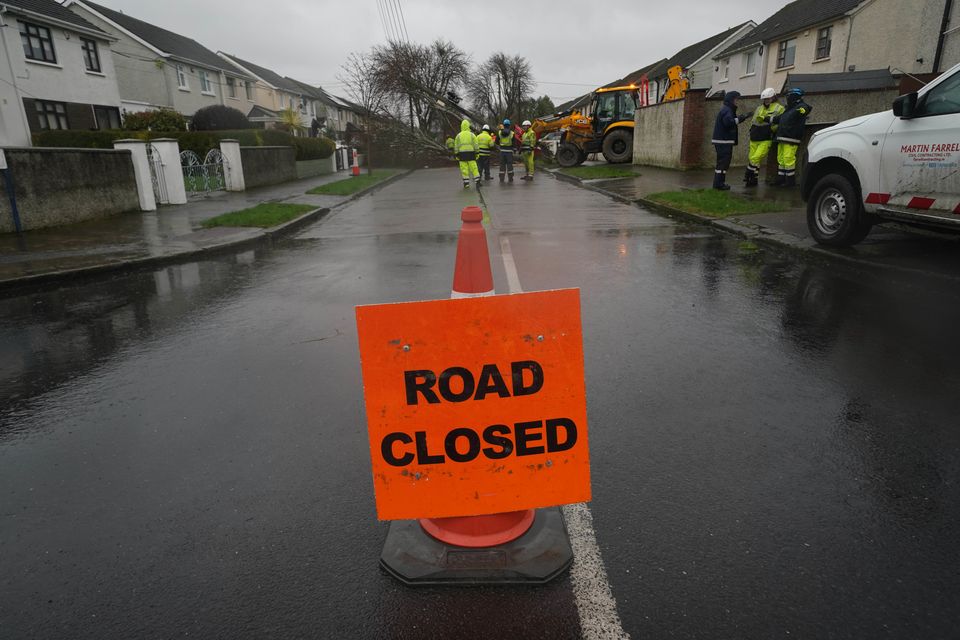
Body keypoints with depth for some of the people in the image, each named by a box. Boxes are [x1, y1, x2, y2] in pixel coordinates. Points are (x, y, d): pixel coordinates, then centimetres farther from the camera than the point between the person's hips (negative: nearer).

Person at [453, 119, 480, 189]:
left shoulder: (458, 135, 4)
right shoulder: (472, 134, 2)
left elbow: (456, 147, 4)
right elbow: (476, 145, -1)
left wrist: (457, 155, 9)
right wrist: (477, 154, 5)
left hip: (462, 154, 0)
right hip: (471, 153, 0)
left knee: (464, 169, 3)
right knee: (474, 168, 3)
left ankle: (466, 184, 1)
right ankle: (478, 182, -1)